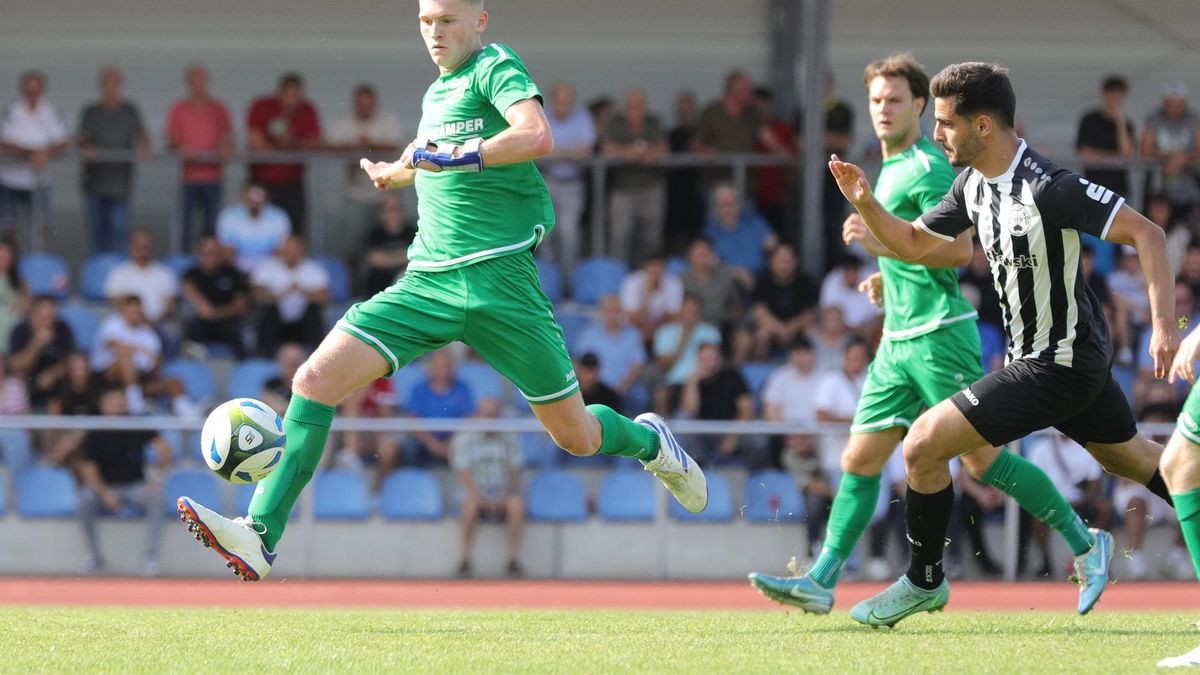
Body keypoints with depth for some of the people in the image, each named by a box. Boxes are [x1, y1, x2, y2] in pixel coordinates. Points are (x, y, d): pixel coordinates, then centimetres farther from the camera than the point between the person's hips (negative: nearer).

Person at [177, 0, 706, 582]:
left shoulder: (496, 67, -5)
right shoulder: (436, 92, 17)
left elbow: (537, 136, -24)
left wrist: (455, 158, -28)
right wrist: (396, 172, 46)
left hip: (499, 281, -6)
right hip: (426, 284, 6)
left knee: (577, 437, 4)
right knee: (316, 379, -15)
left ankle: (648, 440, 40)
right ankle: (259, 536, -19)